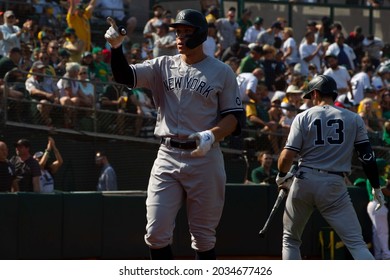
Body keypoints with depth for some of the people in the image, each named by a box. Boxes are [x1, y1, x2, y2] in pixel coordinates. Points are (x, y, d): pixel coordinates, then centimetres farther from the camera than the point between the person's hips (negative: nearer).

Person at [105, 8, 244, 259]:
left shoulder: (222, 72, 1)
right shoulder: (164, 66, 9)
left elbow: (235, 117, -1)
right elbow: (125, 76, -2)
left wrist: (212, 135, -20)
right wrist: (116, 48, -20)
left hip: (204, 158, -2)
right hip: (168, 157, 3)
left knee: (203, 236, 4)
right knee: (156, 232, -4)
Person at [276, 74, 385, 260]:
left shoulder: (303, 117, 4)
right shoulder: (353, 119, 7)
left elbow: (287, 155, -4)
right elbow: (367, 156, 2)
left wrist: (282, 176, 15)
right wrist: (376, 188, 10)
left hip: (303, 181, 0)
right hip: (334, 184, 0)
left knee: (290, 238, 17)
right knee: (356, 242, -5)